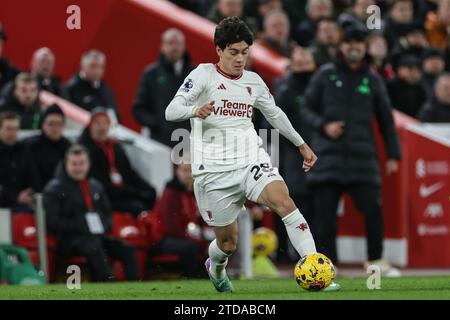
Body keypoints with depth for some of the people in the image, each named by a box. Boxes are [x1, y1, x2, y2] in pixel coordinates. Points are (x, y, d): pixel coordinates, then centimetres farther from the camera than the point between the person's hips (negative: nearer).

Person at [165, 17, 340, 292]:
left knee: (284, 201, -25)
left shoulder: (254, 81, 13)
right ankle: (216, 268, 43)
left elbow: (275, 113, 30)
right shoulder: (204, 74, -3)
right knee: (228, 241, 5)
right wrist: (195, 110, -32)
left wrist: (301, 144, 36)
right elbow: (171, 111, -10)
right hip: (215, 170, -3)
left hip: (252, 161, 3)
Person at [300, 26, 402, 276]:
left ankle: (376, 260, 8)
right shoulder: (325, 75, 5)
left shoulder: (372, 80, 9)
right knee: (325, 213, -3)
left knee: (373, 209, -6)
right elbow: (306, 108, 9)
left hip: (362, 157, 1)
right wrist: (323, 125, -10)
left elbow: (386, 119, 14)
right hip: (328, 153, -1)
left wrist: (393, 155, 10)